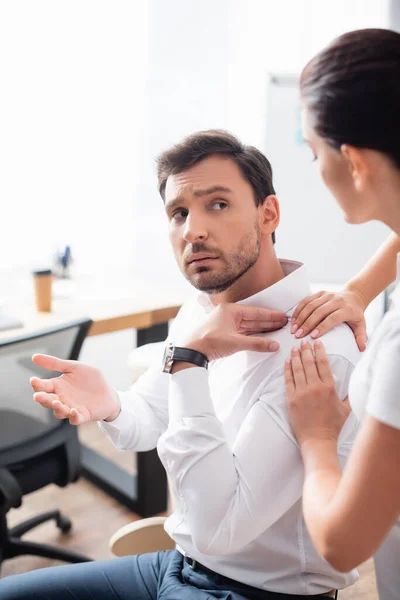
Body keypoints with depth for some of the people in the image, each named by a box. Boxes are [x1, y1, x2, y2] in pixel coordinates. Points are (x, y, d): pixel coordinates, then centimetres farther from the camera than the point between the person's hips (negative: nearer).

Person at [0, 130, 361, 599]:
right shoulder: (198, 311, -3)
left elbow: (218, 529, -30)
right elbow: (147, 420, 8)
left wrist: (188, 360, -31)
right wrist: (107, 405, -15)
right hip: (179, 562, 7)